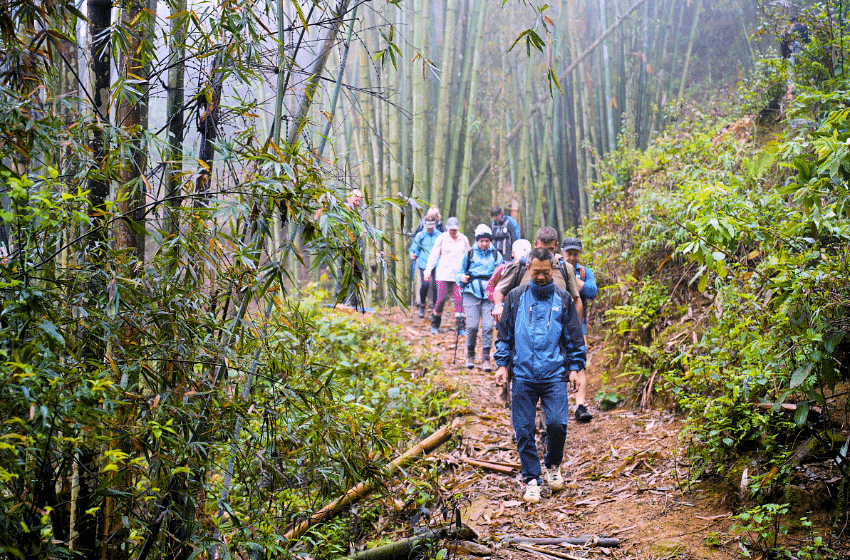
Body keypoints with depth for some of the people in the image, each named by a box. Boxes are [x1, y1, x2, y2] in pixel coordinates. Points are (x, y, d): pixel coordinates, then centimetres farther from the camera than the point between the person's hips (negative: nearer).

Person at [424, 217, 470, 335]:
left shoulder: (464, 239, 9)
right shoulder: (441, 238, 1)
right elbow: (433, 255, 4)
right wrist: (428, 271, -1)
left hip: (459, 274, 2)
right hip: (443, 273, -2)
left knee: (459, 300, -9)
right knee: (441, 299, -6)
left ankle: (461, 327, -7)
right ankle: (435, 325, 14)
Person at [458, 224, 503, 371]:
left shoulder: (496, 255, 16)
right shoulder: (469, 254, 14)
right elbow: (461, 272, 18)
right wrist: (462, 278, -4)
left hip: (489, 294, 1)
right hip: (471, 293, -1)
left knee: (488, 326, -11)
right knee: (472, 326, -11)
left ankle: (486, 358, -2)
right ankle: (470, 354, 12)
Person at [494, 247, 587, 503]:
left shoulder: (563, 299, 6)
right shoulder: (515, 297, 7)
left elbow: (574, 338, 11)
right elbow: (504, 335, 13)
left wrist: (575, 369, 5)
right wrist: (502, 364, 6)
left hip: (555, 375, -1)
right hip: (523, 374, 1)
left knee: (557, 423, -10)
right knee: (524, 430, -1)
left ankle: (553, 466, 18)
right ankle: (531, 479, 13)